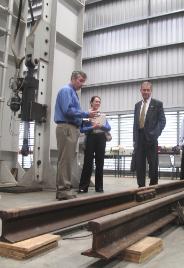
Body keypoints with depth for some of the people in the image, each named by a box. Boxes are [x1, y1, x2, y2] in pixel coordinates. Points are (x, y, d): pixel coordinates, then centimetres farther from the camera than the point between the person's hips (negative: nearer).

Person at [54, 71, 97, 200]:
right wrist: (86, 114, -13)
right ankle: (63, 190, -7)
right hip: (66, 128, -10)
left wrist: (86, 118, 15)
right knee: (66, 159, -10)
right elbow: (67, 110, -18)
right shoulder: (66, 90, -6)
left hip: (72, 128, 10)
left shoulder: (73, 93, 23)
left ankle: (64, 188, 15)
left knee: (69, 159, 10)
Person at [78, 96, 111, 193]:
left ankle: (99, 186, 11)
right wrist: (92, 127, -17)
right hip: (90, 138, -3)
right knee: (88, 162, -6)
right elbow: (82, 129, -4)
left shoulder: (103, 115, 17)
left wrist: (101, 126, -12)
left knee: (100, 162, 4)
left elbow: (109, 128, 7)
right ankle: (83, 186, -1)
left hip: (101, 139, 4)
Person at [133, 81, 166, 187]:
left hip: (151, 138, -4)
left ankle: (153, 186, 12)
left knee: (153, 164, 1)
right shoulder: (137, 105, 17)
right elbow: (135, 123, 15)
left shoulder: (158, 104, 3)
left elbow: (162, 121, -3)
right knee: (139, 164, 4)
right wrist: (135, 139, 7)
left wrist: (155, 134, -15)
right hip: (139, 138, 4)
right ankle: (141, 186, 11)